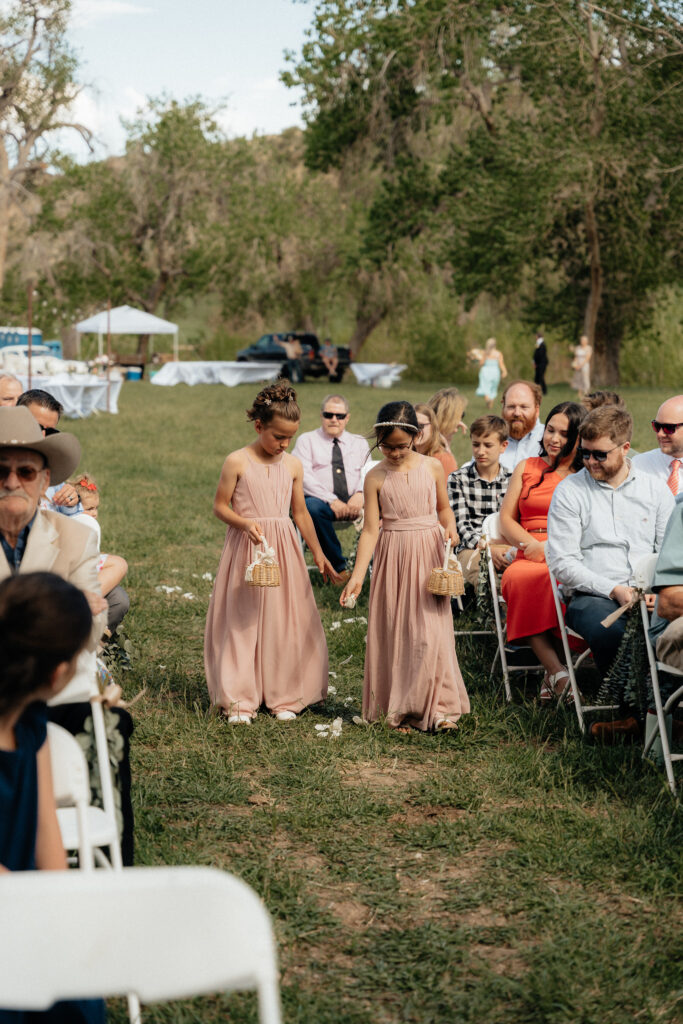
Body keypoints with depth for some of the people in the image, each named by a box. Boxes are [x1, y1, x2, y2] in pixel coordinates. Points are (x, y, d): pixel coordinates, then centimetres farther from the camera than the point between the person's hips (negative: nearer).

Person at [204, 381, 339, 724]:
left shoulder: (293, 466, 5)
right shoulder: (237, 462, -6)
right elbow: (220, 506, -3)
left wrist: (318, 553, 16)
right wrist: (245, 523, -20)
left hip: (283, 548, 3)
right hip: (245, 548, -3)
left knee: (285, 623, 5)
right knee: (241, 622, 1)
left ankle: (283, 696, 16)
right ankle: (239, 700, 9)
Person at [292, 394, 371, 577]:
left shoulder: (360, 442, 24)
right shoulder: (307, 440, 14)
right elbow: (303, 476, -2)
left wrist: (360, 494, -14)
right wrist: (332, 500, -15)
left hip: (354, 501, 2)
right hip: (323, 500, -2)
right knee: (312, 507, -38)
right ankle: (338, 567, -29)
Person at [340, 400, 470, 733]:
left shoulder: (432, 467, 1)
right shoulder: (376, 477, -3)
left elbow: (443, 507, 14)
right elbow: (370, 529, -5)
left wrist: (450, 527, -8)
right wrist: (357, 575, -11)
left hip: (429, 554, 0)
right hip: (392, 557, 0)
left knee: (430, 629, -5)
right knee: (393, 631, 3)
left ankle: (436, 707, 3)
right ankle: (398, 708, 13)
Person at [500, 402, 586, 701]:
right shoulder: (526, 468, 24)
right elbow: (506, 518, 17)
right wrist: (533, 544, -3)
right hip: (530, 558, 2)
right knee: (520, 579, -36)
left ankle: (553, 675, -34)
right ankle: (558, 673, -43)